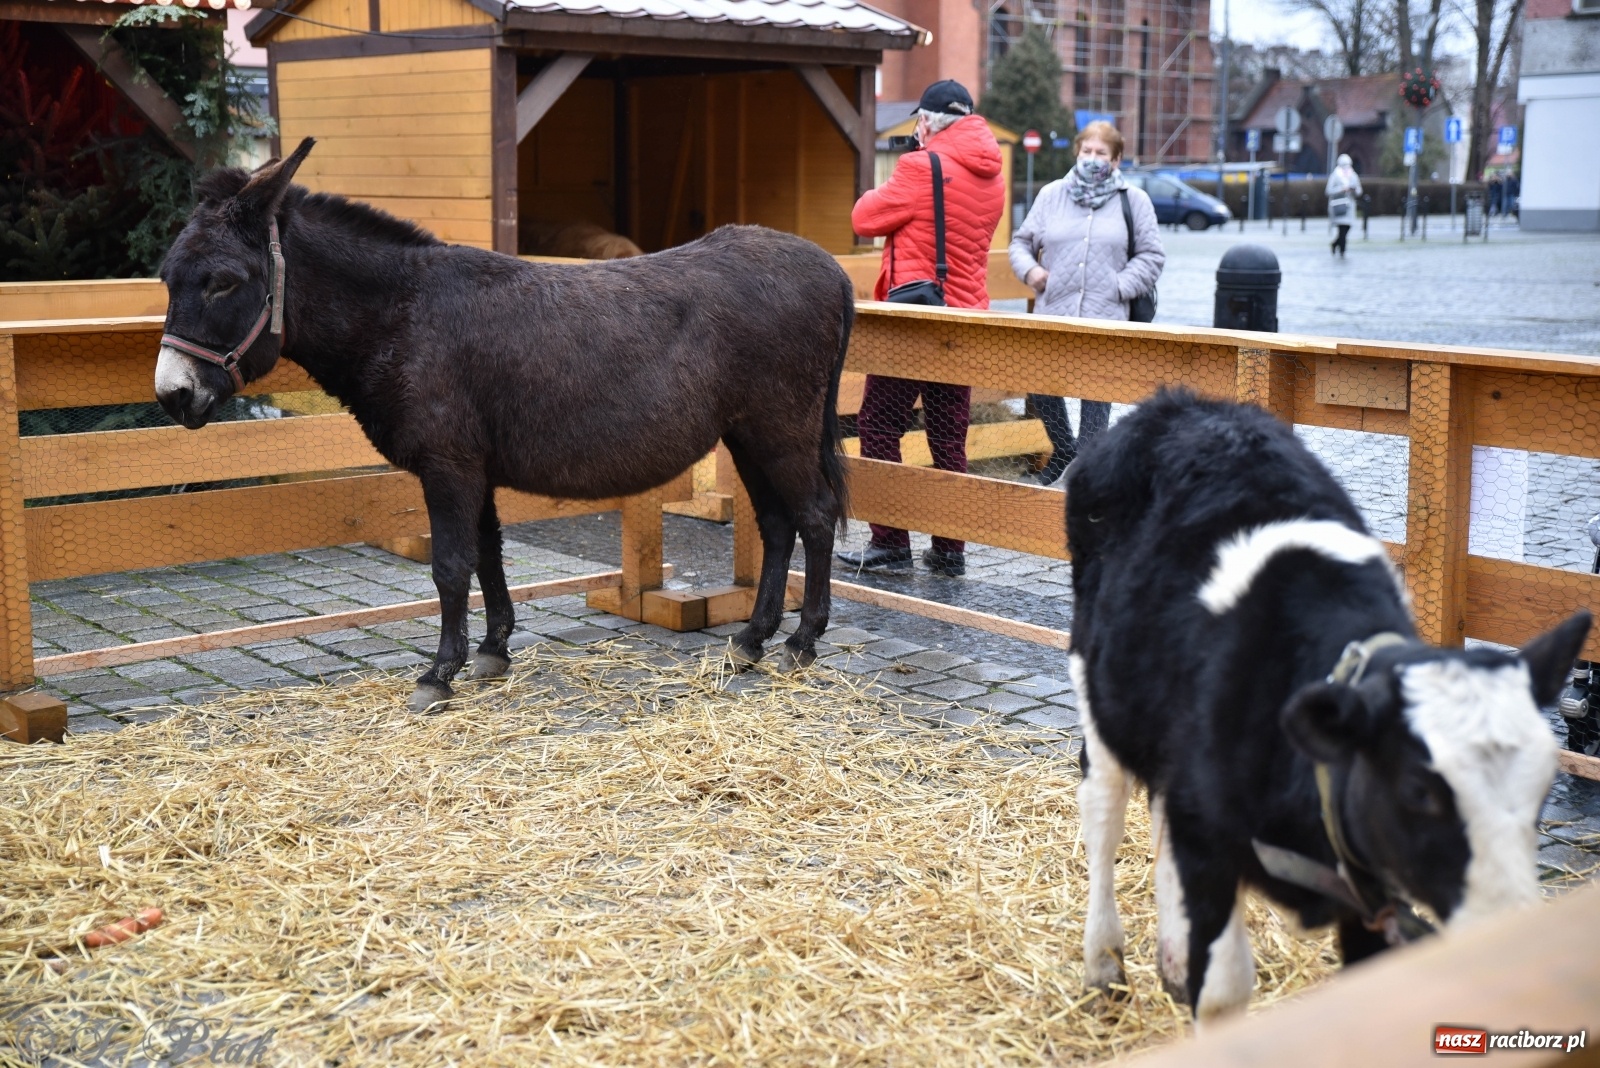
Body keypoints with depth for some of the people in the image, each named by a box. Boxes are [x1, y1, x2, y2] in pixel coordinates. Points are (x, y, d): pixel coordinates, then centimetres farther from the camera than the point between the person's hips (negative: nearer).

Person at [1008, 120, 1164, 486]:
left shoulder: (1134, 201, 6)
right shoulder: (1052, 194, 12)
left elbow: (1151, 257, 4)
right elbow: (1022, 241, 17)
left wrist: (1119, 287, -9)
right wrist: (1029, 269, -3)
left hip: (1105, 320, -2)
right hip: (1051, 317, 2)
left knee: (1096, 397, 0)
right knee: (1039, 386, 3)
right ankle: (1064, 450, 25)